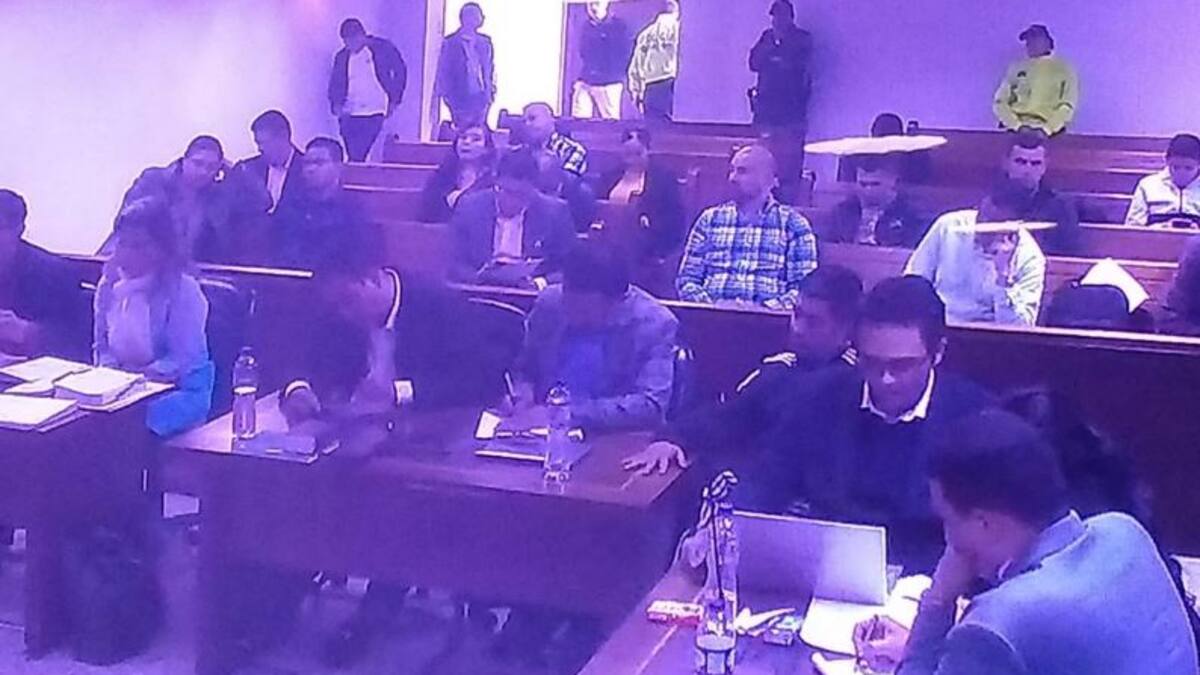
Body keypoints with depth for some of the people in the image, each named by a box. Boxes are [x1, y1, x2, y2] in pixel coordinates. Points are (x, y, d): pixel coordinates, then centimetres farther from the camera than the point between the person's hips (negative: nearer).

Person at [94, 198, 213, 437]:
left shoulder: (183, 289, -8)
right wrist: (110, 369, -4)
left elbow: (182, 358, -12)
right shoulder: (109, 285, 11)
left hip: (178, 391, -5)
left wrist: (142, 374, -23)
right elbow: (101, 345, 17)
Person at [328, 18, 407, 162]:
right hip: (349, 114, 3)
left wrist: (394, 100, -2)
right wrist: (336, 104, -6)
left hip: (374, 112, -3)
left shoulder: (382, 48, 0)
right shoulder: (342, 57, 10)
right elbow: (335, 83, 13)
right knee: (353, 155, -3)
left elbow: (400, 71, 3)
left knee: (359, 154, -14)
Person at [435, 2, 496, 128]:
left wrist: (491, 90, 9)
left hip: (480, 97, 4)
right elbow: (443, 71, 2)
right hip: (459, 97, -4)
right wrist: (444, 92, -3)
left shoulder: (484, 43, 13)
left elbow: (489, 69, 16)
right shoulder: (450, 43, 1)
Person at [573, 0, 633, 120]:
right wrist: (581, 78, 11)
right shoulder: (587, 26, 14)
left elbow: (625, 54, -4)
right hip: (585, 83, 5)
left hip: (609, 85, -4)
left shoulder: (619, 25, -2)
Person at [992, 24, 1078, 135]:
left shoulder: (1063, 69, 11)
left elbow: (1066, 106, 2)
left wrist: (1046, 129, -14)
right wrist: (1016, 125, -8)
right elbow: (1000, 102, 11)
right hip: (1016, 131, 2)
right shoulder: (1016, 68, 19)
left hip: (1047, 131, -2)